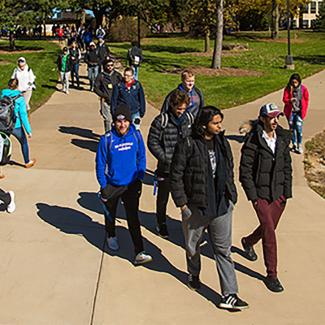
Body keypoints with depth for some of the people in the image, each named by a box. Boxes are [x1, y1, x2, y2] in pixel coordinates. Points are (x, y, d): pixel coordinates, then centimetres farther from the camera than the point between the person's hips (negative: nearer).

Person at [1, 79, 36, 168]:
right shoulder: (19, 98, -13)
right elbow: (23, 115, -16)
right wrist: (29, 130, -12)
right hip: (16, 126, -2)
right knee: (24, 142, 23)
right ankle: (27, 162, 41)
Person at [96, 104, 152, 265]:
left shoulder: (136, 136, -10)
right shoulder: (107, 139, -17)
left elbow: (141, 158, 3)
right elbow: (100, 163, -9)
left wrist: (139, 179, 1)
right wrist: (103, 186, -10)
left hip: (131, 185, 0)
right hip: (112, 185, 0)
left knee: (133, 218, -4)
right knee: (110, 214, 22)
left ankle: (139, 253, -5)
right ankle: (111, 236, 50)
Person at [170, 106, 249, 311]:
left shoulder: (223, 143, 4)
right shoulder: (187, 145, -13)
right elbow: (176, 175, -10)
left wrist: (231, 197, 13)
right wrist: (181, 202, -11)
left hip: (222, 205, 3)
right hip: (195, 206, -3)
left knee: (224, 250, 2)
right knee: (193, 245, 19)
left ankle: (229, 295, 4)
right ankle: (194, 275, 47)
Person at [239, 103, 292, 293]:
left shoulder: (283, 138, 4)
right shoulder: (254, 141, -13)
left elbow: (287, 166, 11)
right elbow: (245, 170, -10)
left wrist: (287, 191, 5)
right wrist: (252, 195, -11)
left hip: (279, 193, 6)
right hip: (260, 193, -6)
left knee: (270, 227, 18)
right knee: (269, 232, -9)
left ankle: (248, 242, 51)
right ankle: (272, 275, 1)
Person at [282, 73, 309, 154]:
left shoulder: (303, 89, -5)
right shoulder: (288, 89, -5)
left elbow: (306, 99, 5)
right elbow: (284, 99, -6)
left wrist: (304, 110, 2)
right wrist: (290, 100, -27)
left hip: (299, 112, -1)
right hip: (290, 111, 1)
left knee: (299, 128, -10)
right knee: (292, 128, 8)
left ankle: (299, 146, -1)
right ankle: (294, 145, 21)